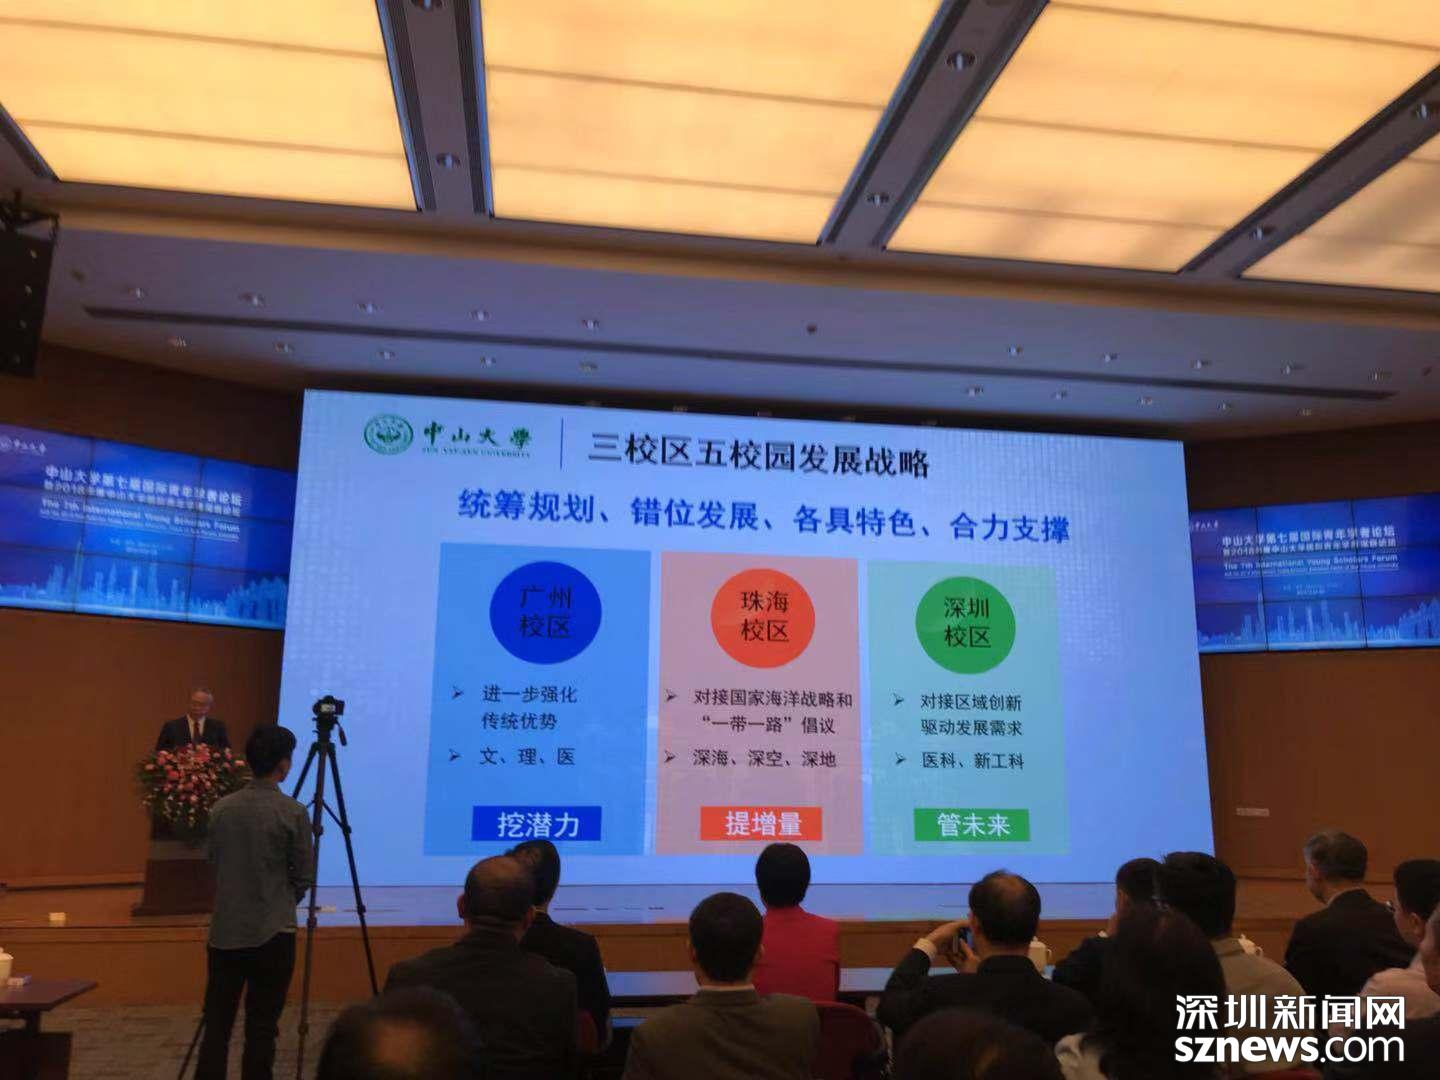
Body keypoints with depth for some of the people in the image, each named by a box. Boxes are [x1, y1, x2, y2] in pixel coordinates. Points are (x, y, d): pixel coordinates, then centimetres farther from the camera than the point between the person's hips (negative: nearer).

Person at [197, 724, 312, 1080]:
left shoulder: (221, 808, 2)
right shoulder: (292, 812, -12)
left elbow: (212, 861, 12)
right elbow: (304, 877, -5)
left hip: (225, 931, 4)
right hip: (272, 933, -4)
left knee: (217, 1022, 11)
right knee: (261, 1027, 4)